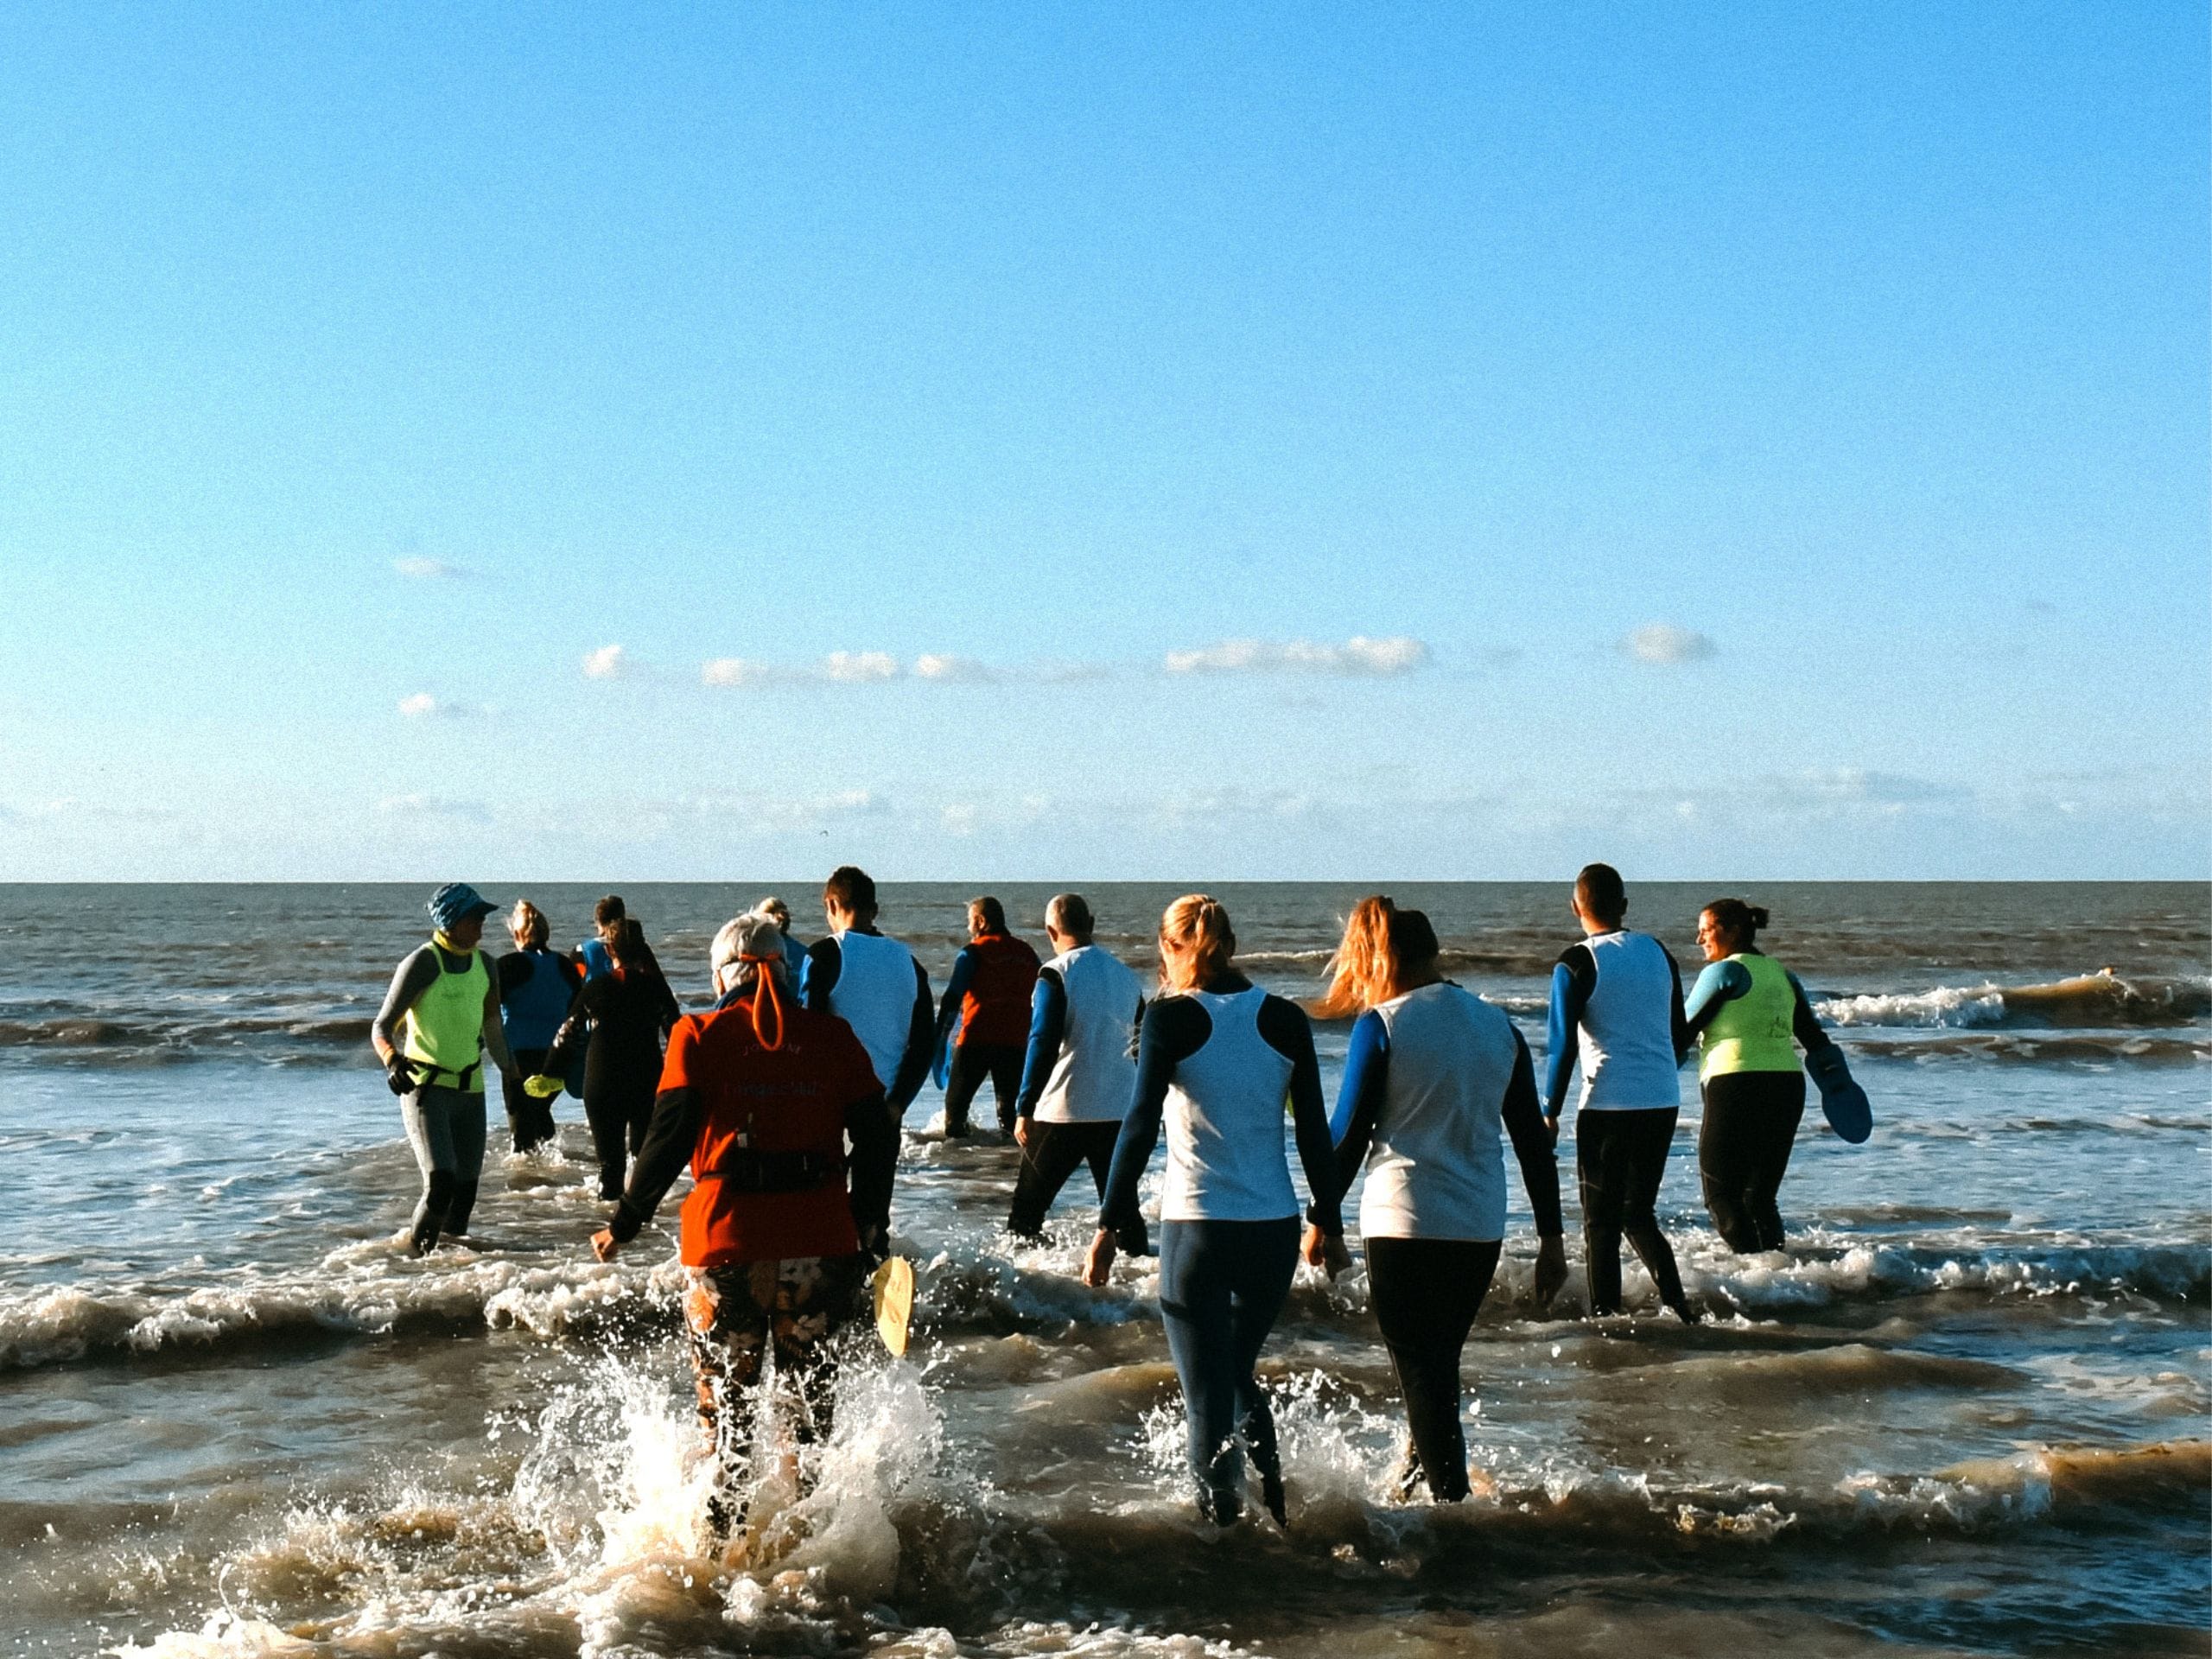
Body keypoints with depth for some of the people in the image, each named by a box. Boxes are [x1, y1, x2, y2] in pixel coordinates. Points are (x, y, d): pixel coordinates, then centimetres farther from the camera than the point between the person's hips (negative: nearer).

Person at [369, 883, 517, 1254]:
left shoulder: (483, 964, 9)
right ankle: (415, 1252, -3)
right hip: (425, 1086, -7)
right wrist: (393, 1060, -31)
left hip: (470, 1088, 7)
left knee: (466, 1187, 7)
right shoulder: (422, 963, -11)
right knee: (441, 1182, -20)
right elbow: (381, 1028, -12)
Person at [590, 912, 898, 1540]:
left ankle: (728, 1527, 15)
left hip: (728, 1235, -2)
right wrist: (870, 1229, 13)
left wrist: (624, 1222, 0)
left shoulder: (701, 1036, -1)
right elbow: (877, 1140, 4)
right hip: (819, 1239, 2)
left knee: (725, 1393, 13)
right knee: (809, 1394, 19)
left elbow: (670, 1137, -8)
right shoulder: (832, 1037, 6)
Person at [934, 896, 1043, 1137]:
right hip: (1016, 1042, 4)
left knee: (956, 1102, 5)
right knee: (1008, 1106, 11)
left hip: (976, 1039, -4)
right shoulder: (1026, 953, 12)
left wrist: (940, 1040, -8)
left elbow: (952, 998, -9)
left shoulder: (974, 952, -3)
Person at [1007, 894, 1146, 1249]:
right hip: (1120, 1110, 5)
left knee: (1030, 1198, 5)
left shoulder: (1056, 974, -10)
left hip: (1064, 1112, -5)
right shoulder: (1125, 974, 11)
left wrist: (1024, 1108, -14)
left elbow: (1042, 1043, -16)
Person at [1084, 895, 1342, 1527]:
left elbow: (1141, 1126, -12)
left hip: (1197, 1228, -4)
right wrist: (1329, 1221, 17)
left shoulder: (1170, 1019, -6)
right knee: (1238, 1374, 24)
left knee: (1209, 1399, 4)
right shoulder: (1285, 1020, 4)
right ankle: (1278, 1513, 16)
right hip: (1275, 1229, 4)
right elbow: (1314, 1132, 7)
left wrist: (1110, 1224, -9)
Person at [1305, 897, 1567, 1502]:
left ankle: (1450, 1495, -2)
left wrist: (1321, 1219, 5)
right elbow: (1533, 1139, 8)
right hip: (1481, 1226, 5)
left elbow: (1348, 1133, -7)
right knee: (1440, 1362, 21)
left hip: (1403, 1224, -5)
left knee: (1421, 1372, 2)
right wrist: (1551, 1238, 13)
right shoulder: (1498, 1025, 6)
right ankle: (1419, 1470, 33)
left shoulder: (1381, 1026, -8)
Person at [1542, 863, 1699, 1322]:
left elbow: (1564, 1046, -11)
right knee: (1639, 1212, 16)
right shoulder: (1657, 952, 9)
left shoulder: (1576, 963, -8)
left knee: (1602, 1220, 4)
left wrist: (1550, 1113, -3)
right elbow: (1680, 1035, 15)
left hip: (1608, 1106, -5)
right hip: (1664, 1102, 5)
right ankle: (1678, 1304, 1)